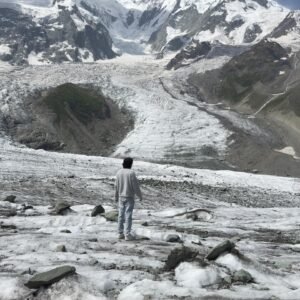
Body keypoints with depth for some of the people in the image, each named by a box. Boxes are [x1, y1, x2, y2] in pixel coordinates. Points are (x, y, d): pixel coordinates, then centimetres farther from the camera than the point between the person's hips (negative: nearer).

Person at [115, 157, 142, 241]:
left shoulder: (119, 173, 1)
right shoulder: (131, 173, -15)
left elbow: (116, 186, 6)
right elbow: (136, 186, -12)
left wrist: (116, 197, 15)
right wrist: (140, 196, 0)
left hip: (121, 197, 5)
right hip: (129, 197, -5)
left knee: (121, 215, 10)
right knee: (128, 216, -2)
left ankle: (120, 234, 15)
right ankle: (127, 235, -1)